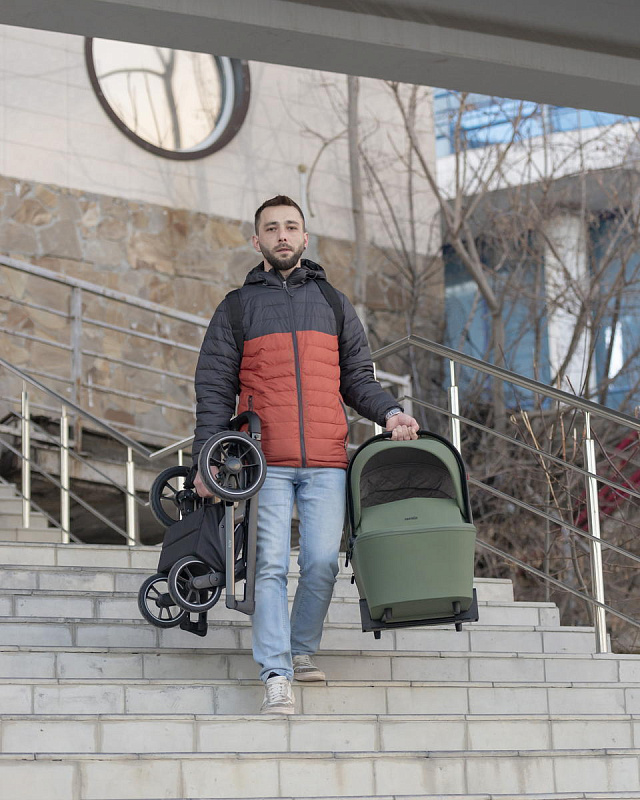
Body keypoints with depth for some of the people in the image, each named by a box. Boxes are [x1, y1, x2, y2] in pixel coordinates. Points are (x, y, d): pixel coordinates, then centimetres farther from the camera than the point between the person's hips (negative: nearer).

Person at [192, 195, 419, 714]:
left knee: (322, 562, -6)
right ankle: (277, 676, -11)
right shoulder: (236, 309, 12)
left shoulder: (333, 303, 17)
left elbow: (357, 378, 18)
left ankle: (303, 650, 16)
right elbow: (215, 389, 8)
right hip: (266, 462, -2)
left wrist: (390, 413, -2)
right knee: (271, 565, -10)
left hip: (326, 463, 2)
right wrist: (207, 459, -2)